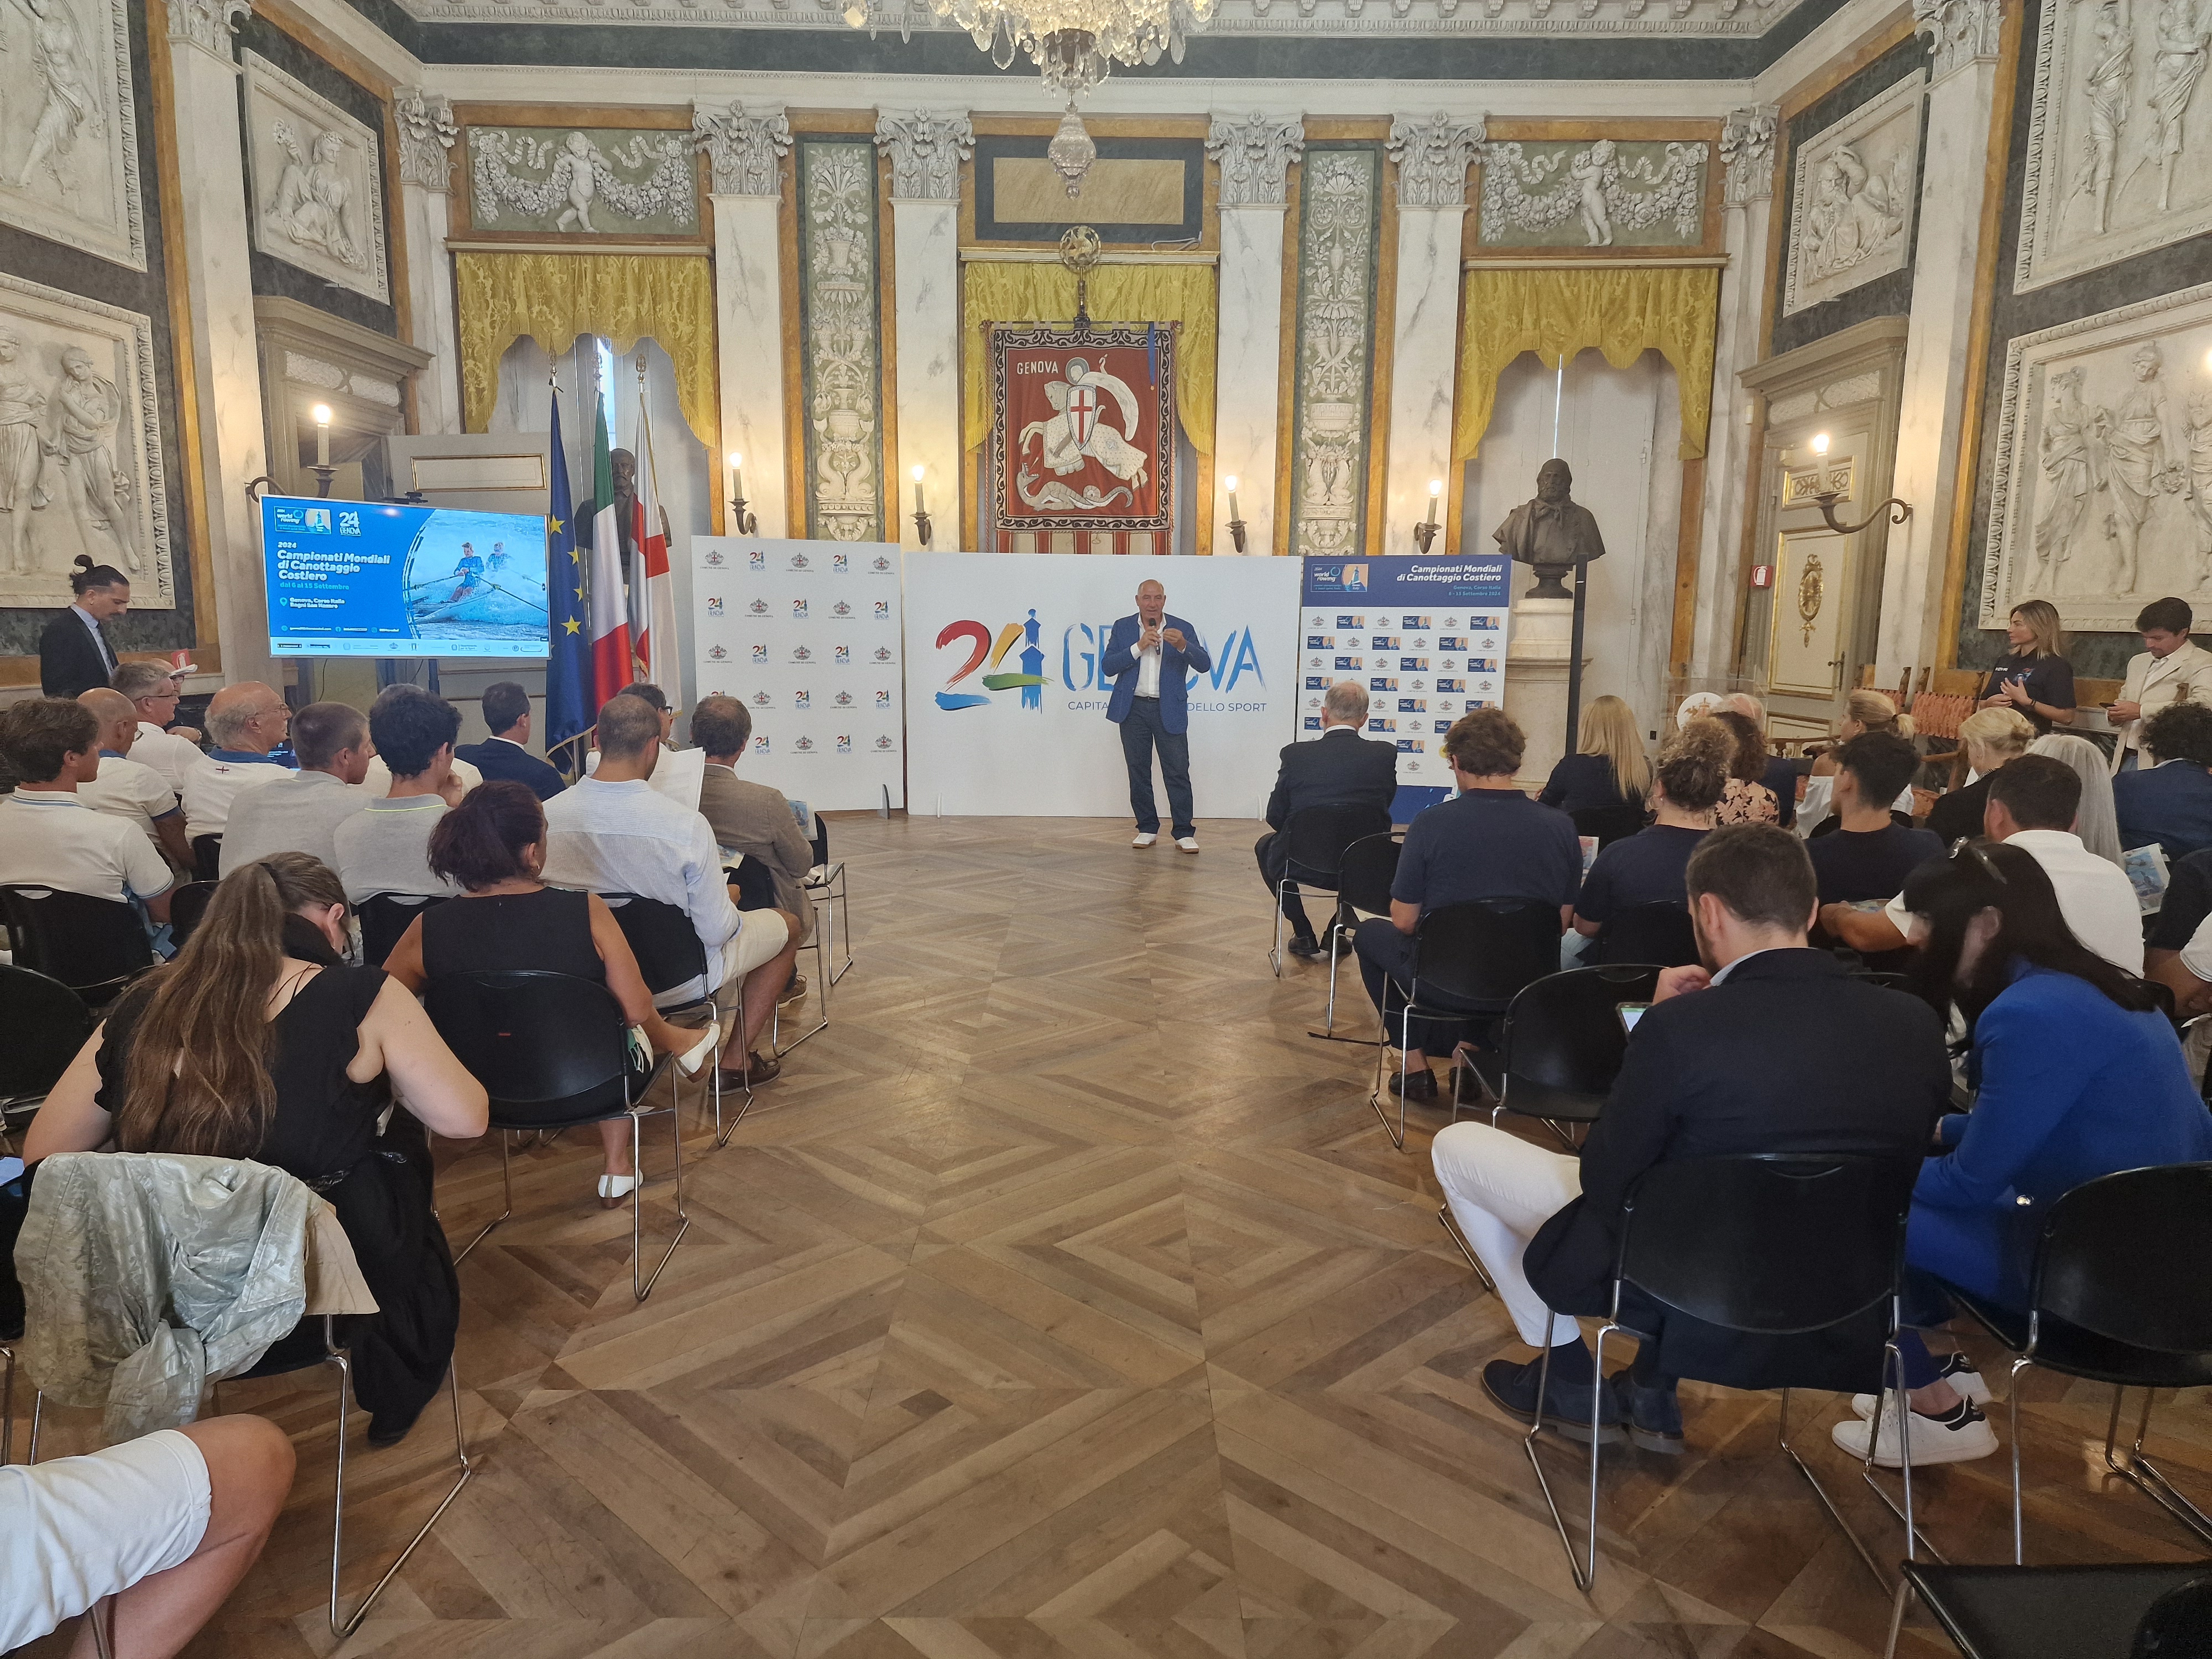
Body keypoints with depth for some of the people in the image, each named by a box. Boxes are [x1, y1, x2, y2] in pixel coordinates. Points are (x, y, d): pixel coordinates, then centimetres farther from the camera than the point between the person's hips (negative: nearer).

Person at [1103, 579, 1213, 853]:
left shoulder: (1182, 628, 1)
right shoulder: (1123, 628, 5)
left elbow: (1204, 665, -7)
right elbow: (1108, 666, -4)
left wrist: (1182, 645, -25)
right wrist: (1139, 646, -15)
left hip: (1169, 711, -2)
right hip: (1134, 709, 2)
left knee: (1178, 772, -4)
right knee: (1138, 772, 7)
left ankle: (1184, 833, 1)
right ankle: (1147, 829, 18)